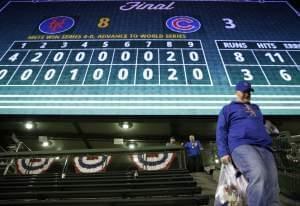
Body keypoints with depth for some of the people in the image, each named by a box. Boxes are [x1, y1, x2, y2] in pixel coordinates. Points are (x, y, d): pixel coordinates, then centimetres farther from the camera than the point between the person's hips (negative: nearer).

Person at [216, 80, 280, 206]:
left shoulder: (255, 108, 33)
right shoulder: (228, 108, 17)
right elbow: (221, 131, 7)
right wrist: (223, 152, -7)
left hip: (264, 148, 6)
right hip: (242, 145, -5)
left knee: (272, 187, -9)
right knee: (259, 175, -33)